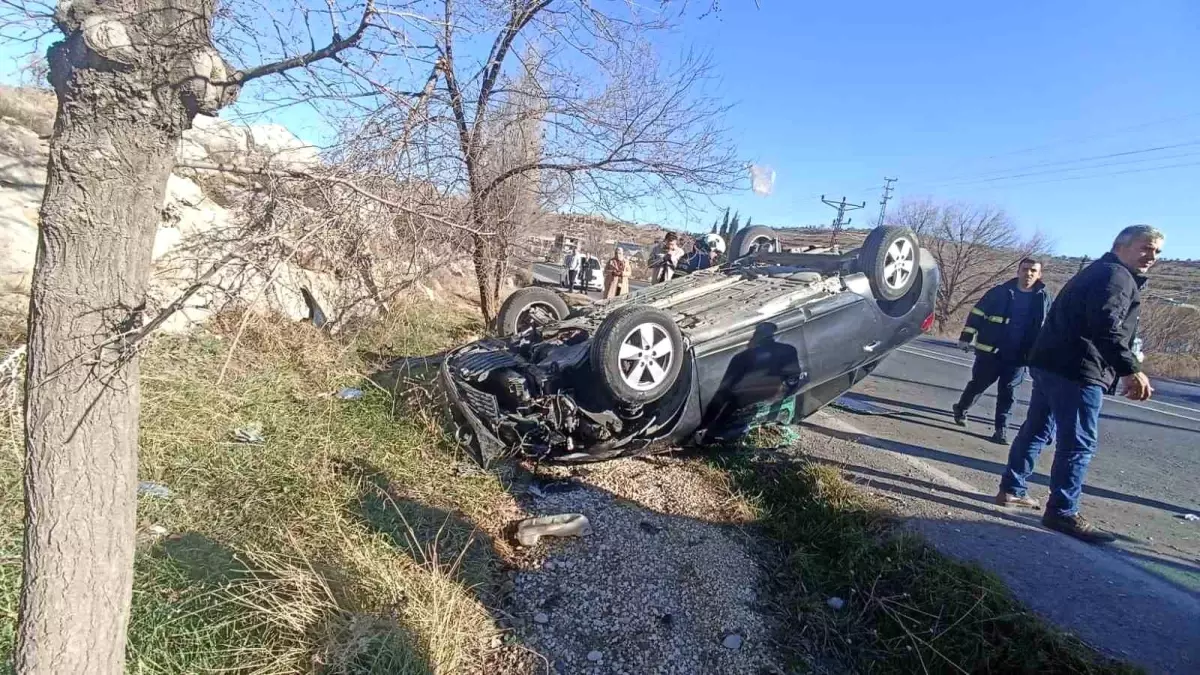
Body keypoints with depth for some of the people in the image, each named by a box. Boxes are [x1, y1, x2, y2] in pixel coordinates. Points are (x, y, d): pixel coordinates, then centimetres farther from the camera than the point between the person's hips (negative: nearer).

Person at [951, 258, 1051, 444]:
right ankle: (961, 409, 32)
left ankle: (1001, 429, 10)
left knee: (1007, 392, 5)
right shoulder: (1000, 292, -3)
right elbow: (977, 313, -1)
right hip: (990, 350, -1)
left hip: (1018, 356, 2)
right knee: (978, 384, 10)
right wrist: (966, 337, -6)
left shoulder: (1043, 298, 4)